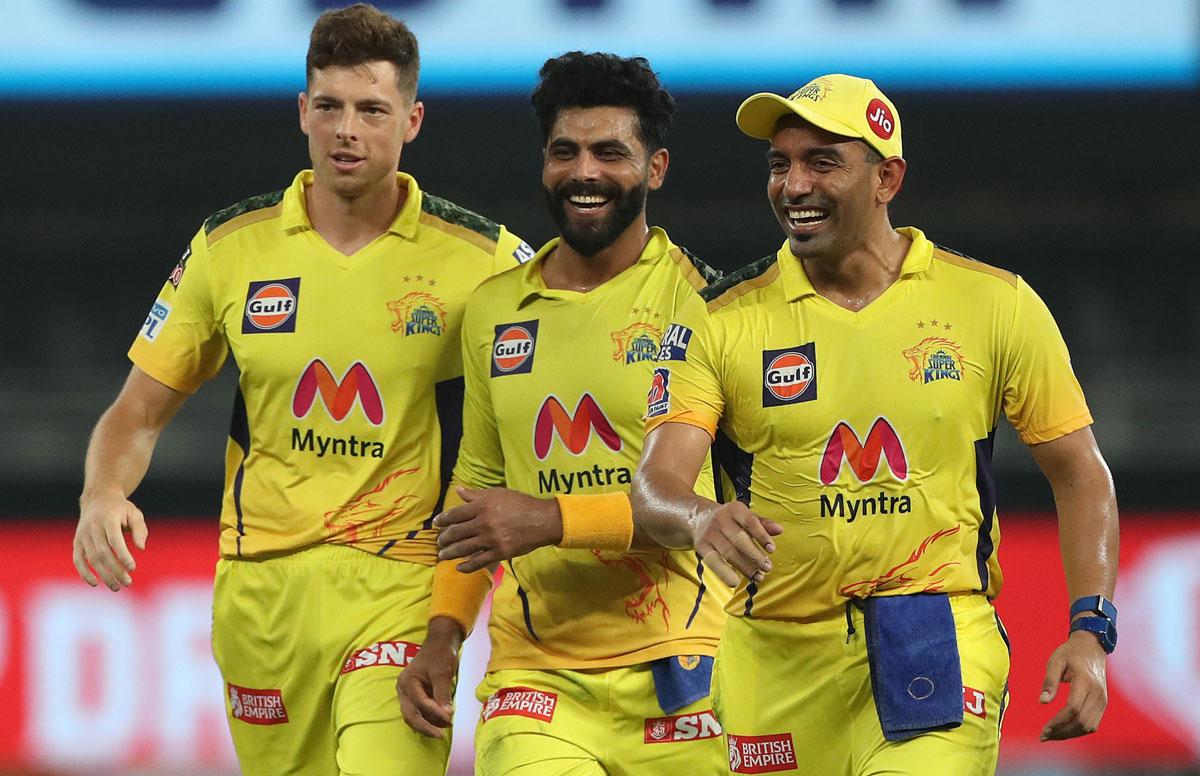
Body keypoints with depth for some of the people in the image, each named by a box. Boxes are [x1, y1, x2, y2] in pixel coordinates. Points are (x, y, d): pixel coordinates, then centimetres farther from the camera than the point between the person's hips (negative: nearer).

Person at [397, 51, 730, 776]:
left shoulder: (696, 297, -2)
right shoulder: (493, 311, 13)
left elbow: (706, 498, -11)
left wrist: (551, 519, -18)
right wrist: (443, 633, 10)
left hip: (675, 663, -2)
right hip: (535, 674, 2)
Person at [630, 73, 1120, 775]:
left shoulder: (995, 304, 2)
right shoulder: (721, 324, 2)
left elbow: (1079, 473, 8)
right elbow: (655, 486, -9)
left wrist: (1091, 632, -4)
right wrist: (700, 518, -33)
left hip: (941, 645, -2)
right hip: (778, 659, 2)